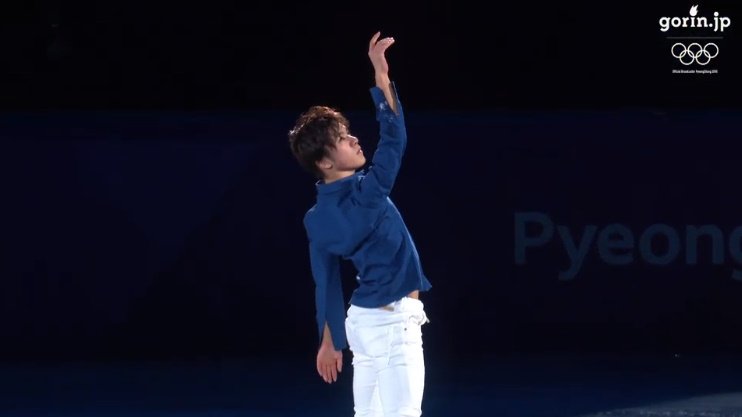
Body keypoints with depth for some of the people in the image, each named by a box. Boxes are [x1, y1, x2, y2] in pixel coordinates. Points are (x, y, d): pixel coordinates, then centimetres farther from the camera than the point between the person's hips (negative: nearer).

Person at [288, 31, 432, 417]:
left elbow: (326, 283, 10)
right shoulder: (364, 193, -19)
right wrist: (382, 75, -15)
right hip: (391, 320, -8)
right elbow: (393, 138, -16)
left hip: (362, 319, 8)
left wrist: (329, 339, 17)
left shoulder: (317, 219, 4)